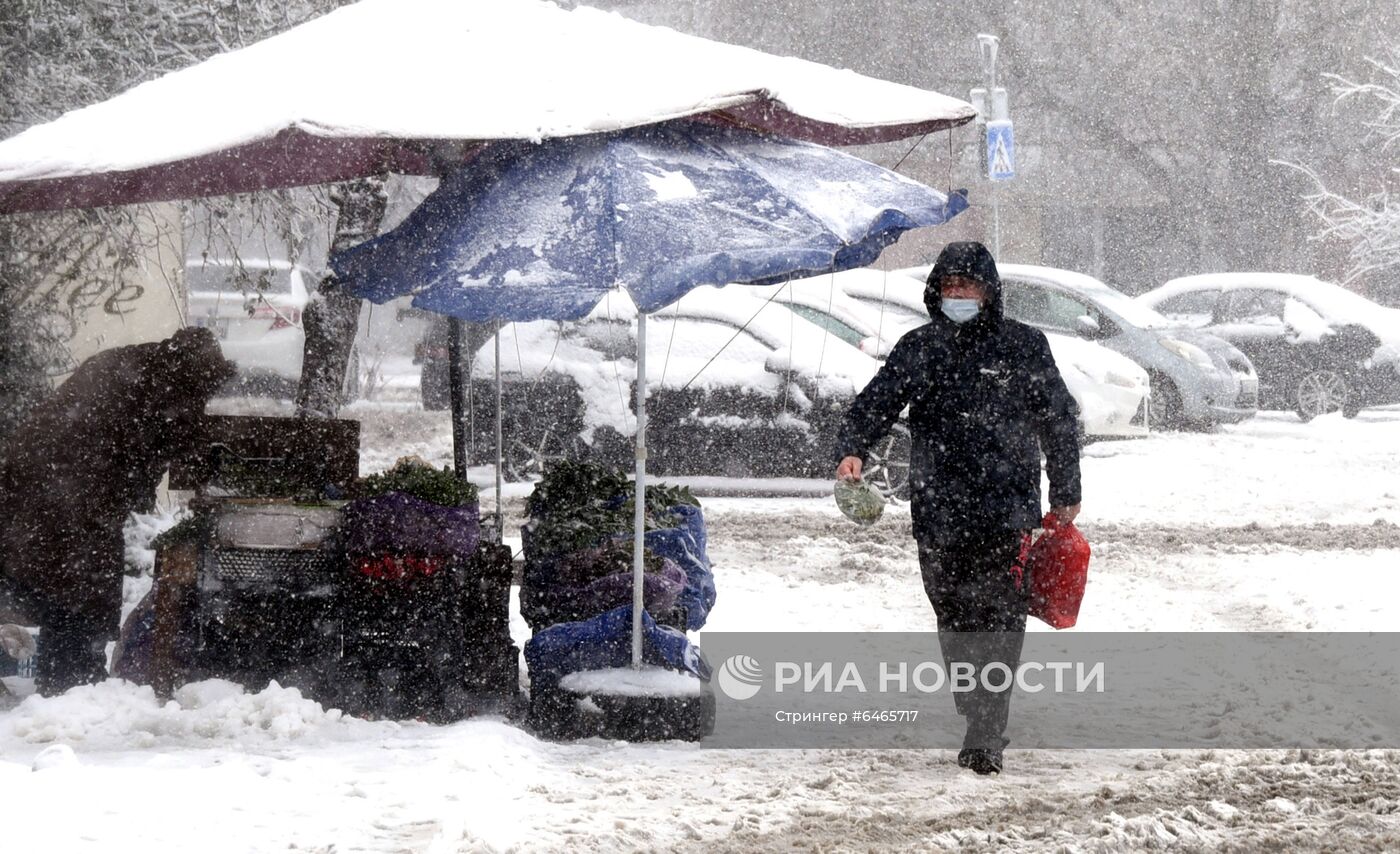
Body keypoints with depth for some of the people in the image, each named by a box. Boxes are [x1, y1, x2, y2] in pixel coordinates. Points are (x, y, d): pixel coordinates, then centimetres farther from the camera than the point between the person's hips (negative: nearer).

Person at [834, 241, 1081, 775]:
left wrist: (1065, 494, 13)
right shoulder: (919, 349, 9)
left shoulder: (1023, 346, 4)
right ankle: (982, 722, 22)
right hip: (939, 514, 3)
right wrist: (852, 448, -18)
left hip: (1007, 507, -3)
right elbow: (877, 402, 1)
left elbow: (1060, 420, 11)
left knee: (1000, 619, -11)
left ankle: (984, 738, -15)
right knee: (954, 618, 8)